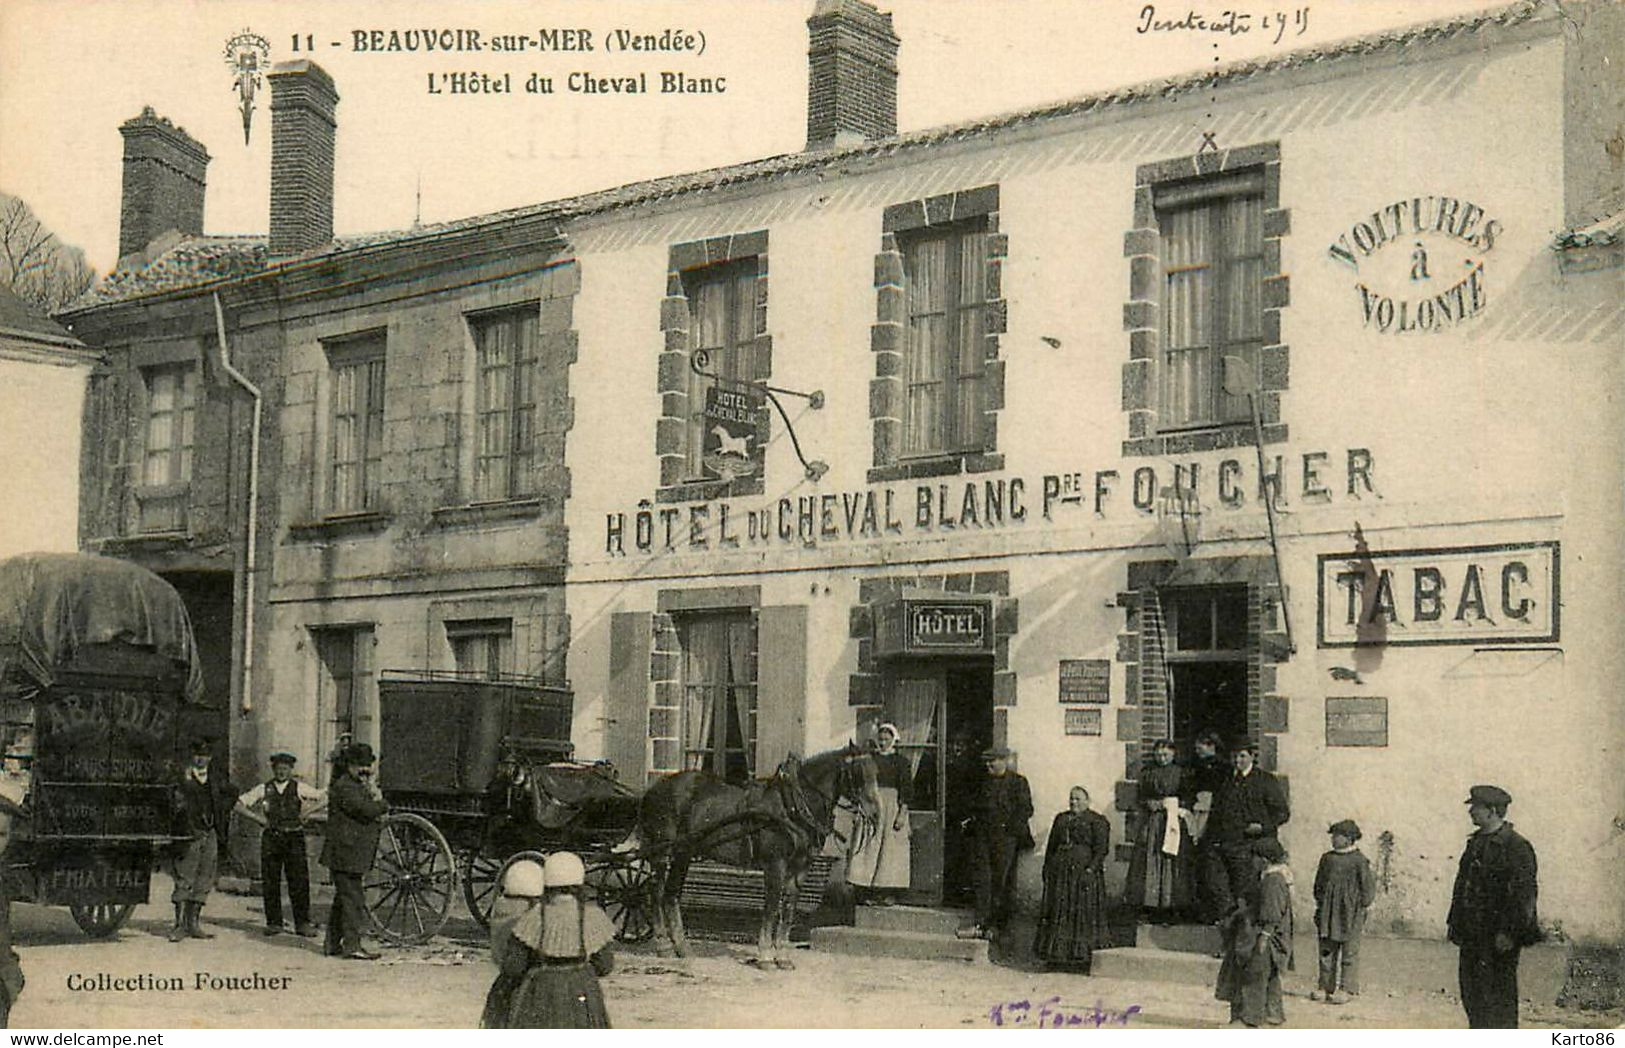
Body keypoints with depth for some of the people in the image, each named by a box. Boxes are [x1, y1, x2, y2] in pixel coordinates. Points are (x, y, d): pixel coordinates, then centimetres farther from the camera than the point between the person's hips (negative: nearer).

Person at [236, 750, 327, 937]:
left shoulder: (299, 788, 6)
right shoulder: (264, 789, 8)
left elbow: (325, 799, 6)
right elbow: (239, 804, 10)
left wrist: (307, 812, -2)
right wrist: (258, 818, 1)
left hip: (294, 837, -1)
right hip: (271, 837, 1)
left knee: (299, 880, -5)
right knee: (270, 882, 1)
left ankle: (302, 923, -1)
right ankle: (273, 923, 11)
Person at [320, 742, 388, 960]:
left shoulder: (358, 785, 19)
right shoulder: (343, 787, -14)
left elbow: (374, 809, 17)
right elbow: (366, 810, -22)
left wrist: (375, 796, -1)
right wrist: (383, 804, -4)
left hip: (352, 854, 10)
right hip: (344, 853, -10)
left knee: (343, 898, 14)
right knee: (352, 899, -9)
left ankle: (333, 944, 20)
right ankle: (352, 945, -8)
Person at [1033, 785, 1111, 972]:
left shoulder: (1097, 821, 1)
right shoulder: (1061, 819, 19)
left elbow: (1101, 849, -8)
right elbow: (1051, 846, 20)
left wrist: (1091, 869, -18)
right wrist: (1047, 867, 10)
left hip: (1083, 871, -5)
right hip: (1059, 871, 5)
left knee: (1083, 913, -5)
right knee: (1057, 912, 3)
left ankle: (1082, 956, -1)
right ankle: (1055, 955, 8)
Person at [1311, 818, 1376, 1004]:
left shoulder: (1359, 861, -8)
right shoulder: (1327, 859, 9)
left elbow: (1368, 887, -4)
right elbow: (1319, 884, 18)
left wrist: (1361, 908, -7)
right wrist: (1320, 904, 12)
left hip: (1350, 914, -5)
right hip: (1328, 913, 5)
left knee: (1349, 952, 0)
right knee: (1327, 951, 8)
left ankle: (1348, 989, 6)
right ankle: (1325, 986, 15)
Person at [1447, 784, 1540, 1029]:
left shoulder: (1516, 846, -12)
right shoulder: (1476, 841, 14)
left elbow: (1523, 894, -16)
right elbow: (1462, 884, 20)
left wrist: (1508, 933, -20)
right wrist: (1455, 922, 16)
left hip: (1499, 937, -8)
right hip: (1473, 933, 8)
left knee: (1499, 992, -3)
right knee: (1471, 989, 12)